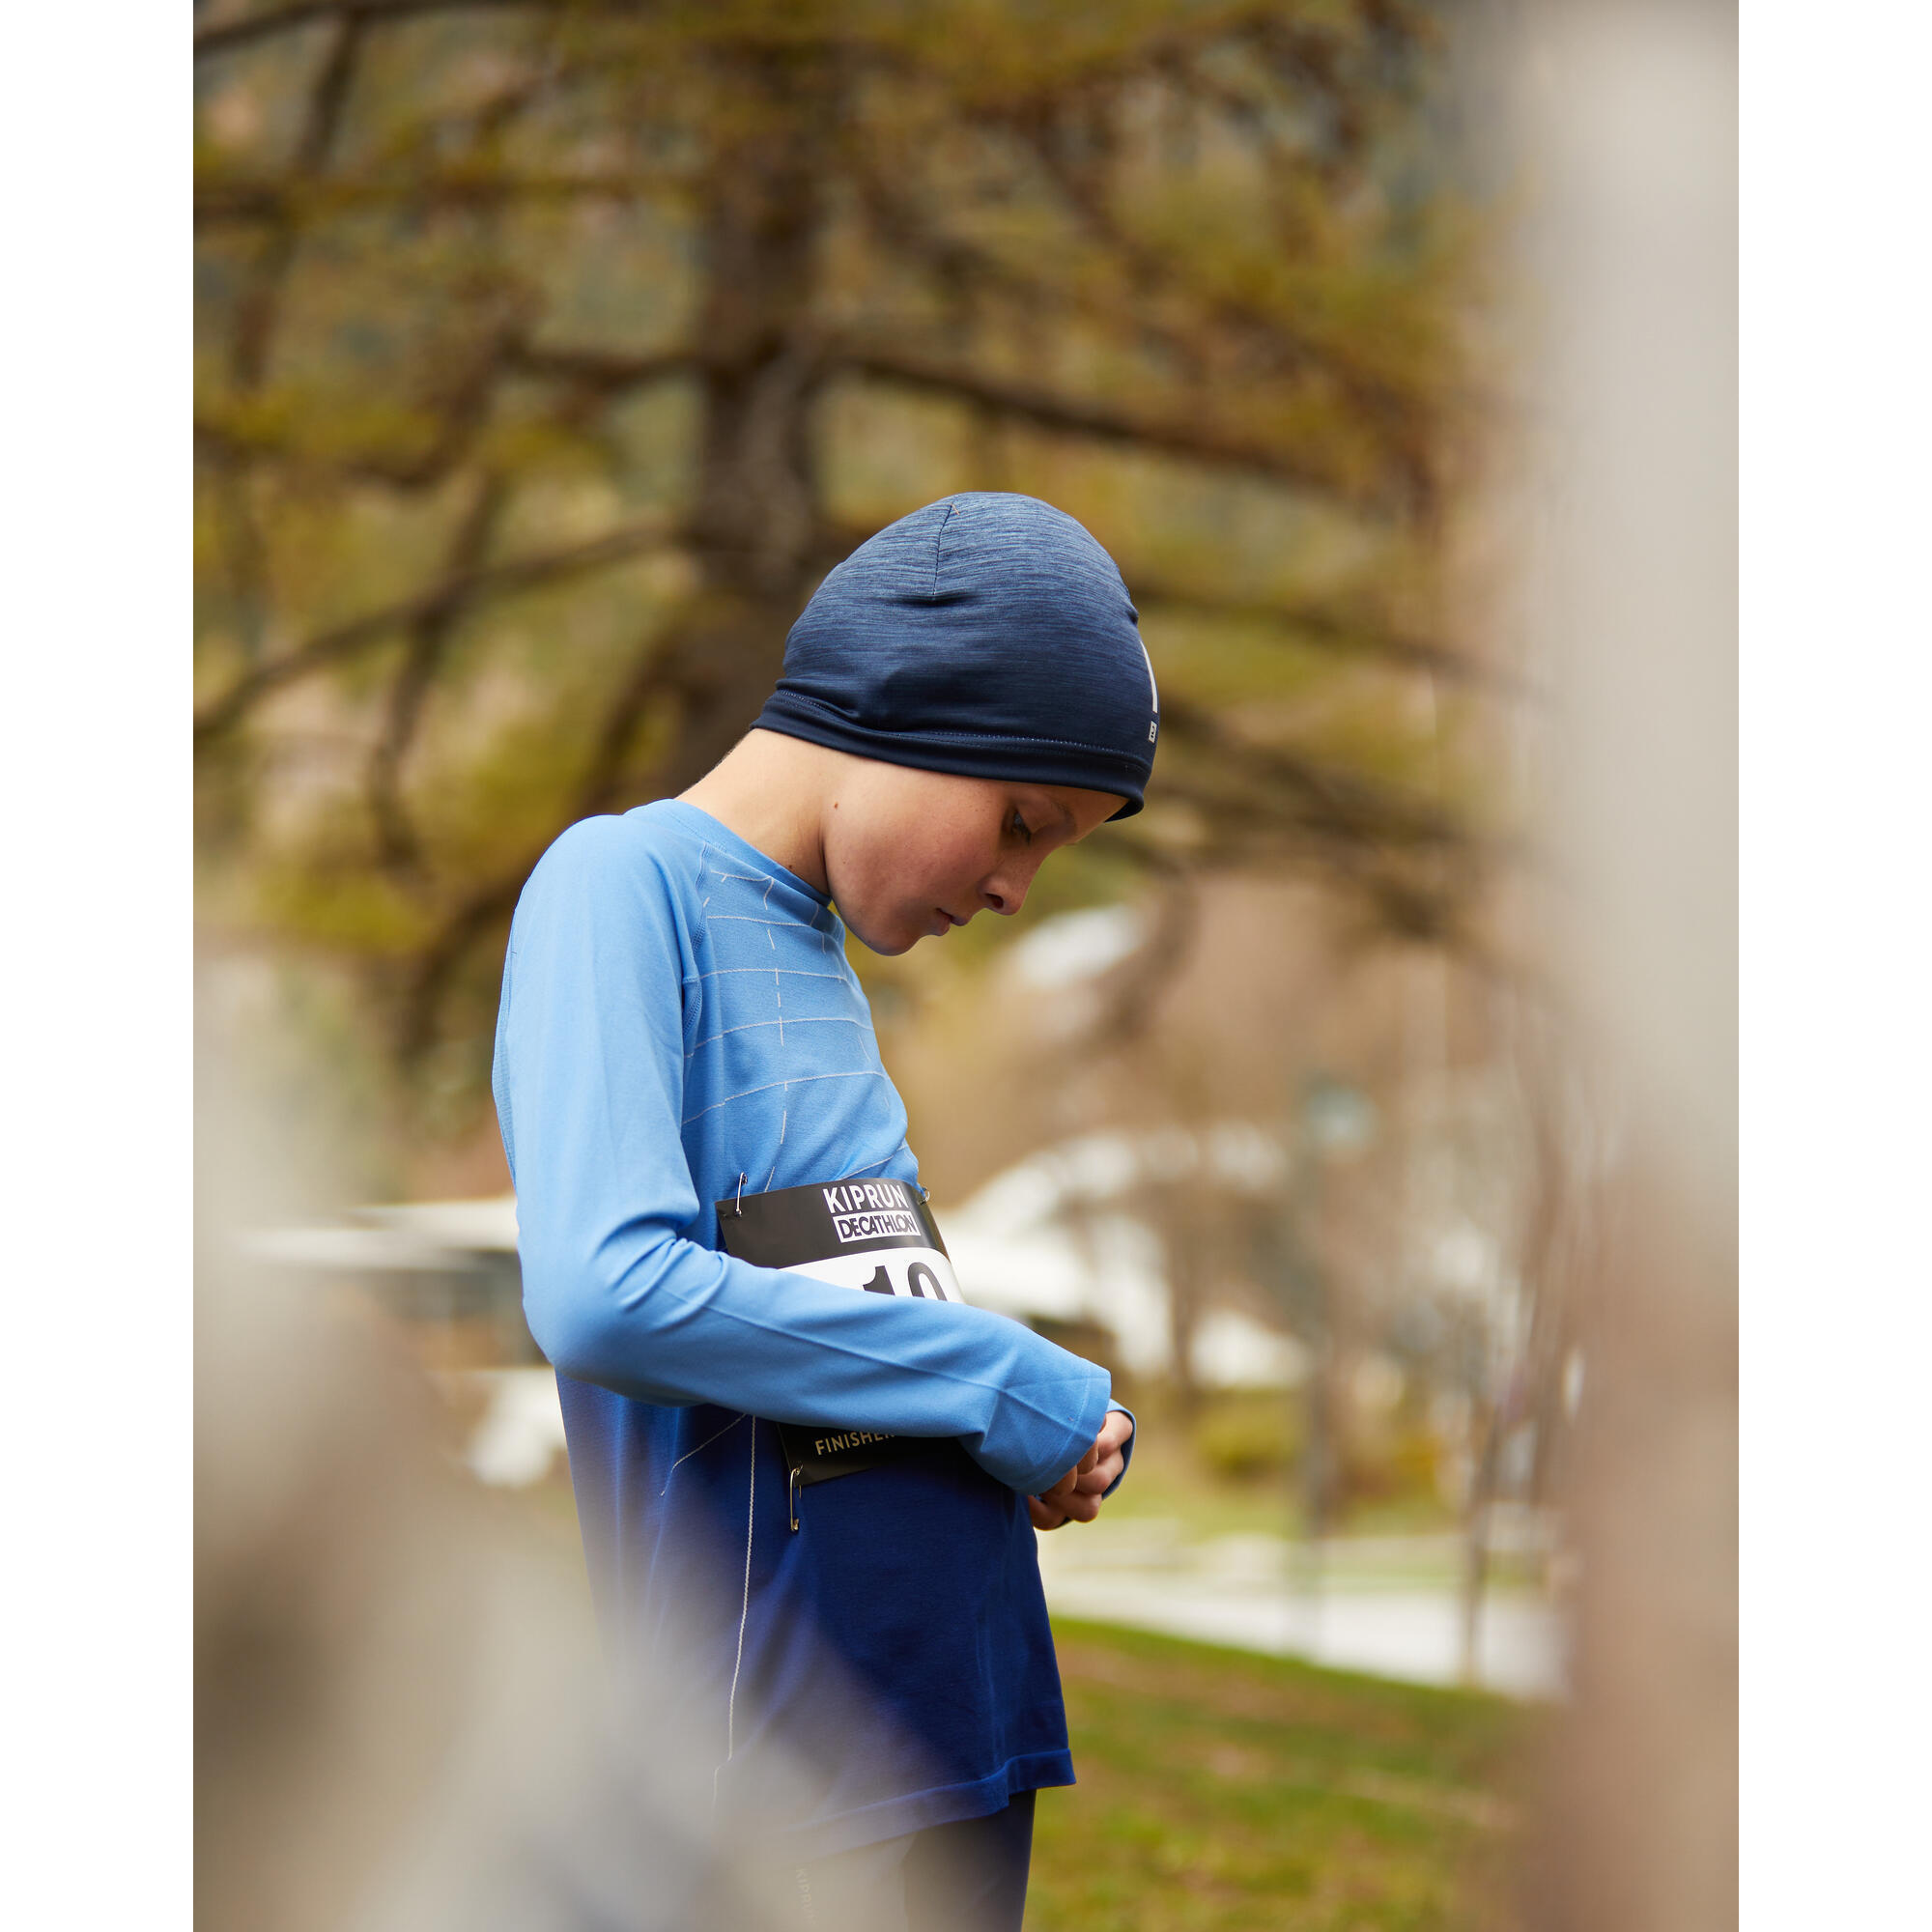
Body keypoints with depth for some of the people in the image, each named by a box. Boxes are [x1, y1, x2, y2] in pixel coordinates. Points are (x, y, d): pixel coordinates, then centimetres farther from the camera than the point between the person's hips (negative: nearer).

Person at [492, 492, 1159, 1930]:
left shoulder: (820, 958, 17)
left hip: (965, 1735, 8)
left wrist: (1064, 1423, 4)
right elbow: (603, 1296, -23)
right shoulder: (620, 885, -9)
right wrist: (1002, 1380, -16)